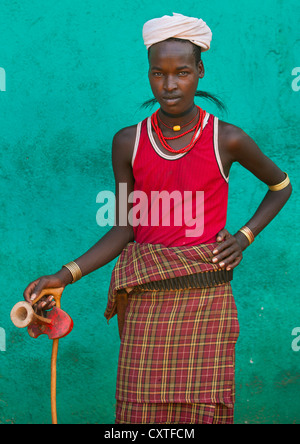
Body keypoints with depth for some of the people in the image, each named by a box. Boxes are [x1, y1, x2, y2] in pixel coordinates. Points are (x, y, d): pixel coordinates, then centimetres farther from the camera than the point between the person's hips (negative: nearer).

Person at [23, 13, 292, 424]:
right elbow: (124, 231, 5)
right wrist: (64, 276, -6)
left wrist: (245, 236, 3)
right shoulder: (128, 143, 4)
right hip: (147, 301, 2)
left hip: (206, 299, -1)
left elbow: (281, 185, 16)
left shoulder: (227, 140, -1)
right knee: (141, 410, 2)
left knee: (203, 409, -1)